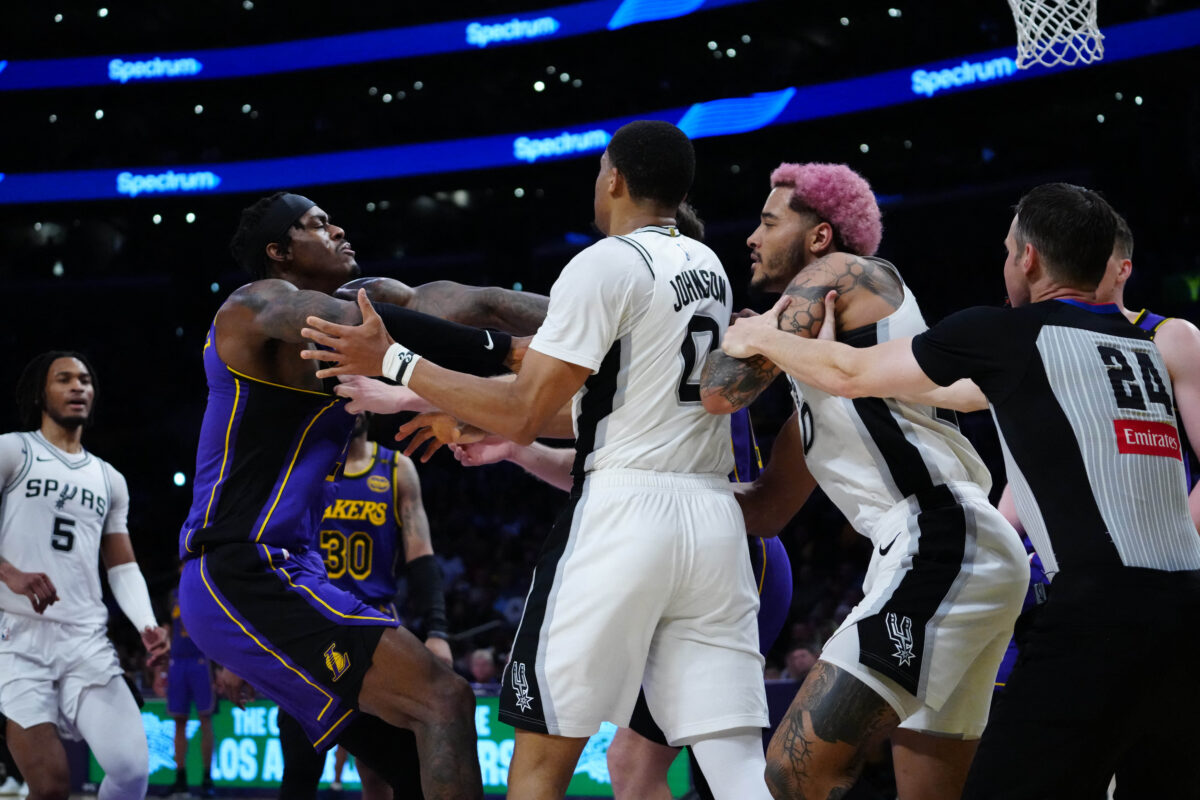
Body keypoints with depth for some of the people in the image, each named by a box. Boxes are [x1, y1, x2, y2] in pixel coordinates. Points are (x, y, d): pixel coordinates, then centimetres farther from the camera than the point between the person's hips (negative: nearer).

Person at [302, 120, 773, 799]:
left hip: (624, 512, -7)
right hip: (714, 515, 7)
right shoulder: (708, 268, 17)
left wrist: (394, 361, -3)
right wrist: (493, 431, 30)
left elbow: (524, 414, -10)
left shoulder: (605, 264, -7)